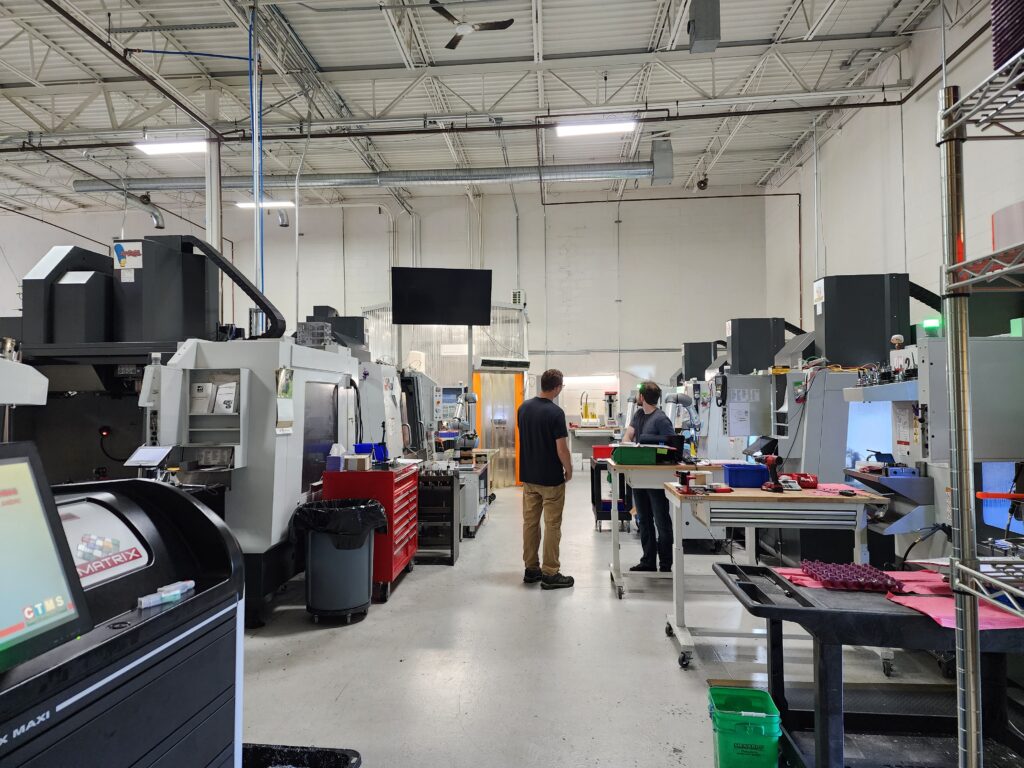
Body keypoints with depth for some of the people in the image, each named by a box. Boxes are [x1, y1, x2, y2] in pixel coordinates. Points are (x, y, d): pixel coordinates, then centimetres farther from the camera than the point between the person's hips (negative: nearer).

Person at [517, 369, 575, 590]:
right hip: (551, 478, -7)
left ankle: (531, 569, 20)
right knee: (552, 525, 1)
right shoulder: (555, 412, -18)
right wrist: (569, 470, -2)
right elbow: (561, 449, -18)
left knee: (530, 522, 12)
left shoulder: (524, 408, 3)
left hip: (528, 476, 7)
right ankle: (550, 574, 6)